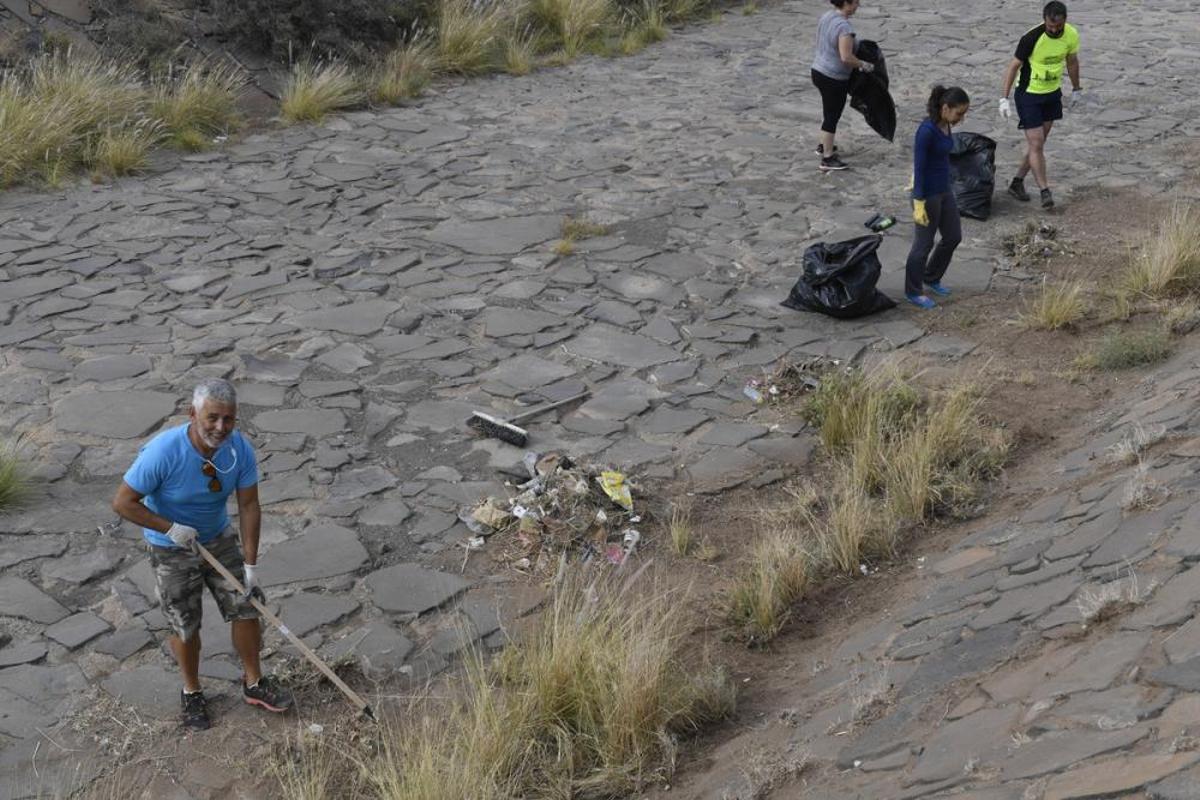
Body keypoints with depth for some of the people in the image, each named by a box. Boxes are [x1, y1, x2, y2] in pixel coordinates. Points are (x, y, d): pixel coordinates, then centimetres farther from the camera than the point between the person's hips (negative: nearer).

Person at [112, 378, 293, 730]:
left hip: (219, 539, 4)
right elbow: (123, 502, -24)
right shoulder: (163, 452, -33)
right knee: (185, 627, 7)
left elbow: (248, 506, -11)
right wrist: (171, 528, -25)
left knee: (246, 608, 7)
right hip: (172, 549, -4)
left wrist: (250, 565, -11)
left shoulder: (240, 448, -20)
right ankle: (191, 692, 31)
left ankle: (253, 683, 29)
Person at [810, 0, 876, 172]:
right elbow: (846, 58, -28)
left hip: (818, 71, 9)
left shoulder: (826, 16, 3)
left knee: (828, 112, 26)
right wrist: (863, 65, -13)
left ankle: (824, 146, 41)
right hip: (834, 79, -9)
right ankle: (827, 159, 11)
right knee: (832, 117, 3)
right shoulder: (844, 26, -25)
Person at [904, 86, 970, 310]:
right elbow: (919, 168, -22)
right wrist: (919, 203, -21)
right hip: (928, 194, -9)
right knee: (924, 243, 4)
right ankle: (913, 291, 21)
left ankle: (931, 278, 37)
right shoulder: (927, 131, -24)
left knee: (953, 236, 17)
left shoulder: (945, 126, 2)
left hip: (944, 191, 9)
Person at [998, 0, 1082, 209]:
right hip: (1029, 95, -5)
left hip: (1053, 93, 6)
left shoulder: (1071, 35, -9)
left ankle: (1017, 183, 24)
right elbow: (1014, 66, -15)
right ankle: (1045, 191, -3)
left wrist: (1076, 89, 19)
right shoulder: (1031, 39, -25)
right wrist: (1004, 99, -17)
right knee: (1036, 145, -8)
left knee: (1038, 143, 11)